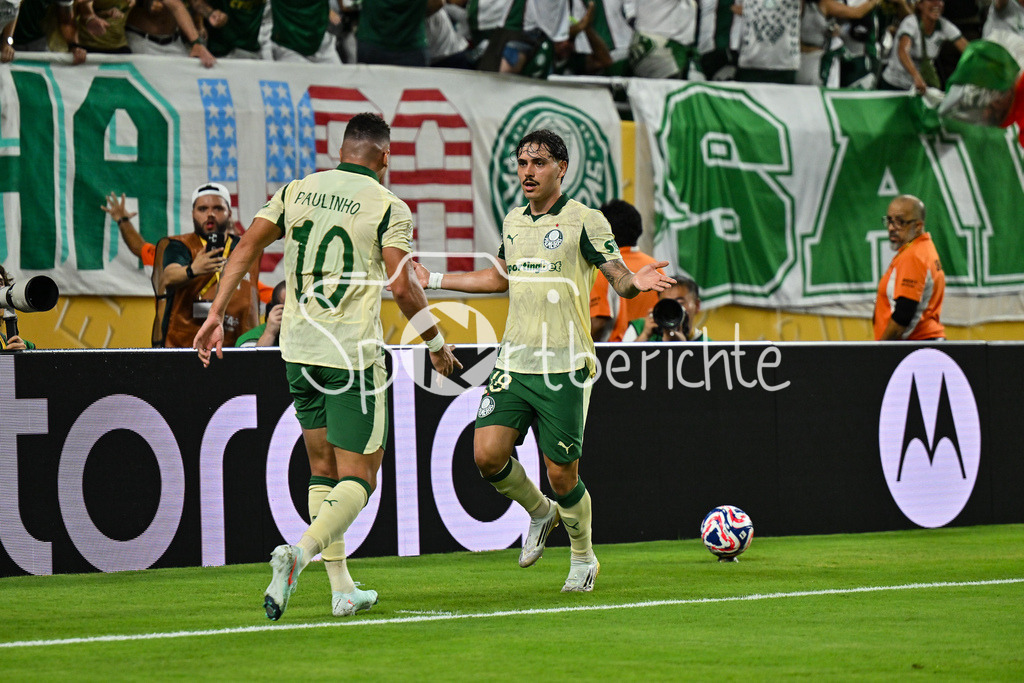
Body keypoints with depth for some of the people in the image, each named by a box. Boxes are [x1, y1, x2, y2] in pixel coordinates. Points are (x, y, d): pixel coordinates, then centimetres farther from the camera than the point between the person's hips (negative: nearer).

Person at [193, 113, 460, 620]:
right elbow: (402, 286, -12)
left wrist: (216, 314, 4)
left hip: (298, 348, 5)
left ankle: (342, 590, 14)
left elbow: (247, 246, 2)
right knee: (358, 478, -1)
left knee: (323, 471, 15)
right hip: (353, 356, -5)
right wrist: (436, 343, 1)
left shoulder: (297, 191, 9)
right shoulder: (388, 207, -5)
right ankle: (298, 553, -26)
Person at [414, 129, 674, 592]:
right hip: (513, 363, 5)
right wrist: (434, 281, 29)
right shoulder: (512, 222, 12)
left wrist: (637, 283, -31)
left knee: (561, 476, -2)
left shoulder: (585, 221, -6)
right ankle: (539, 513, 21)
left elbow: (620, 280, -7)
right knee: (488, 454, -9)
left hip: (563, 369, -5)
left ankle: (583, 558, 24)